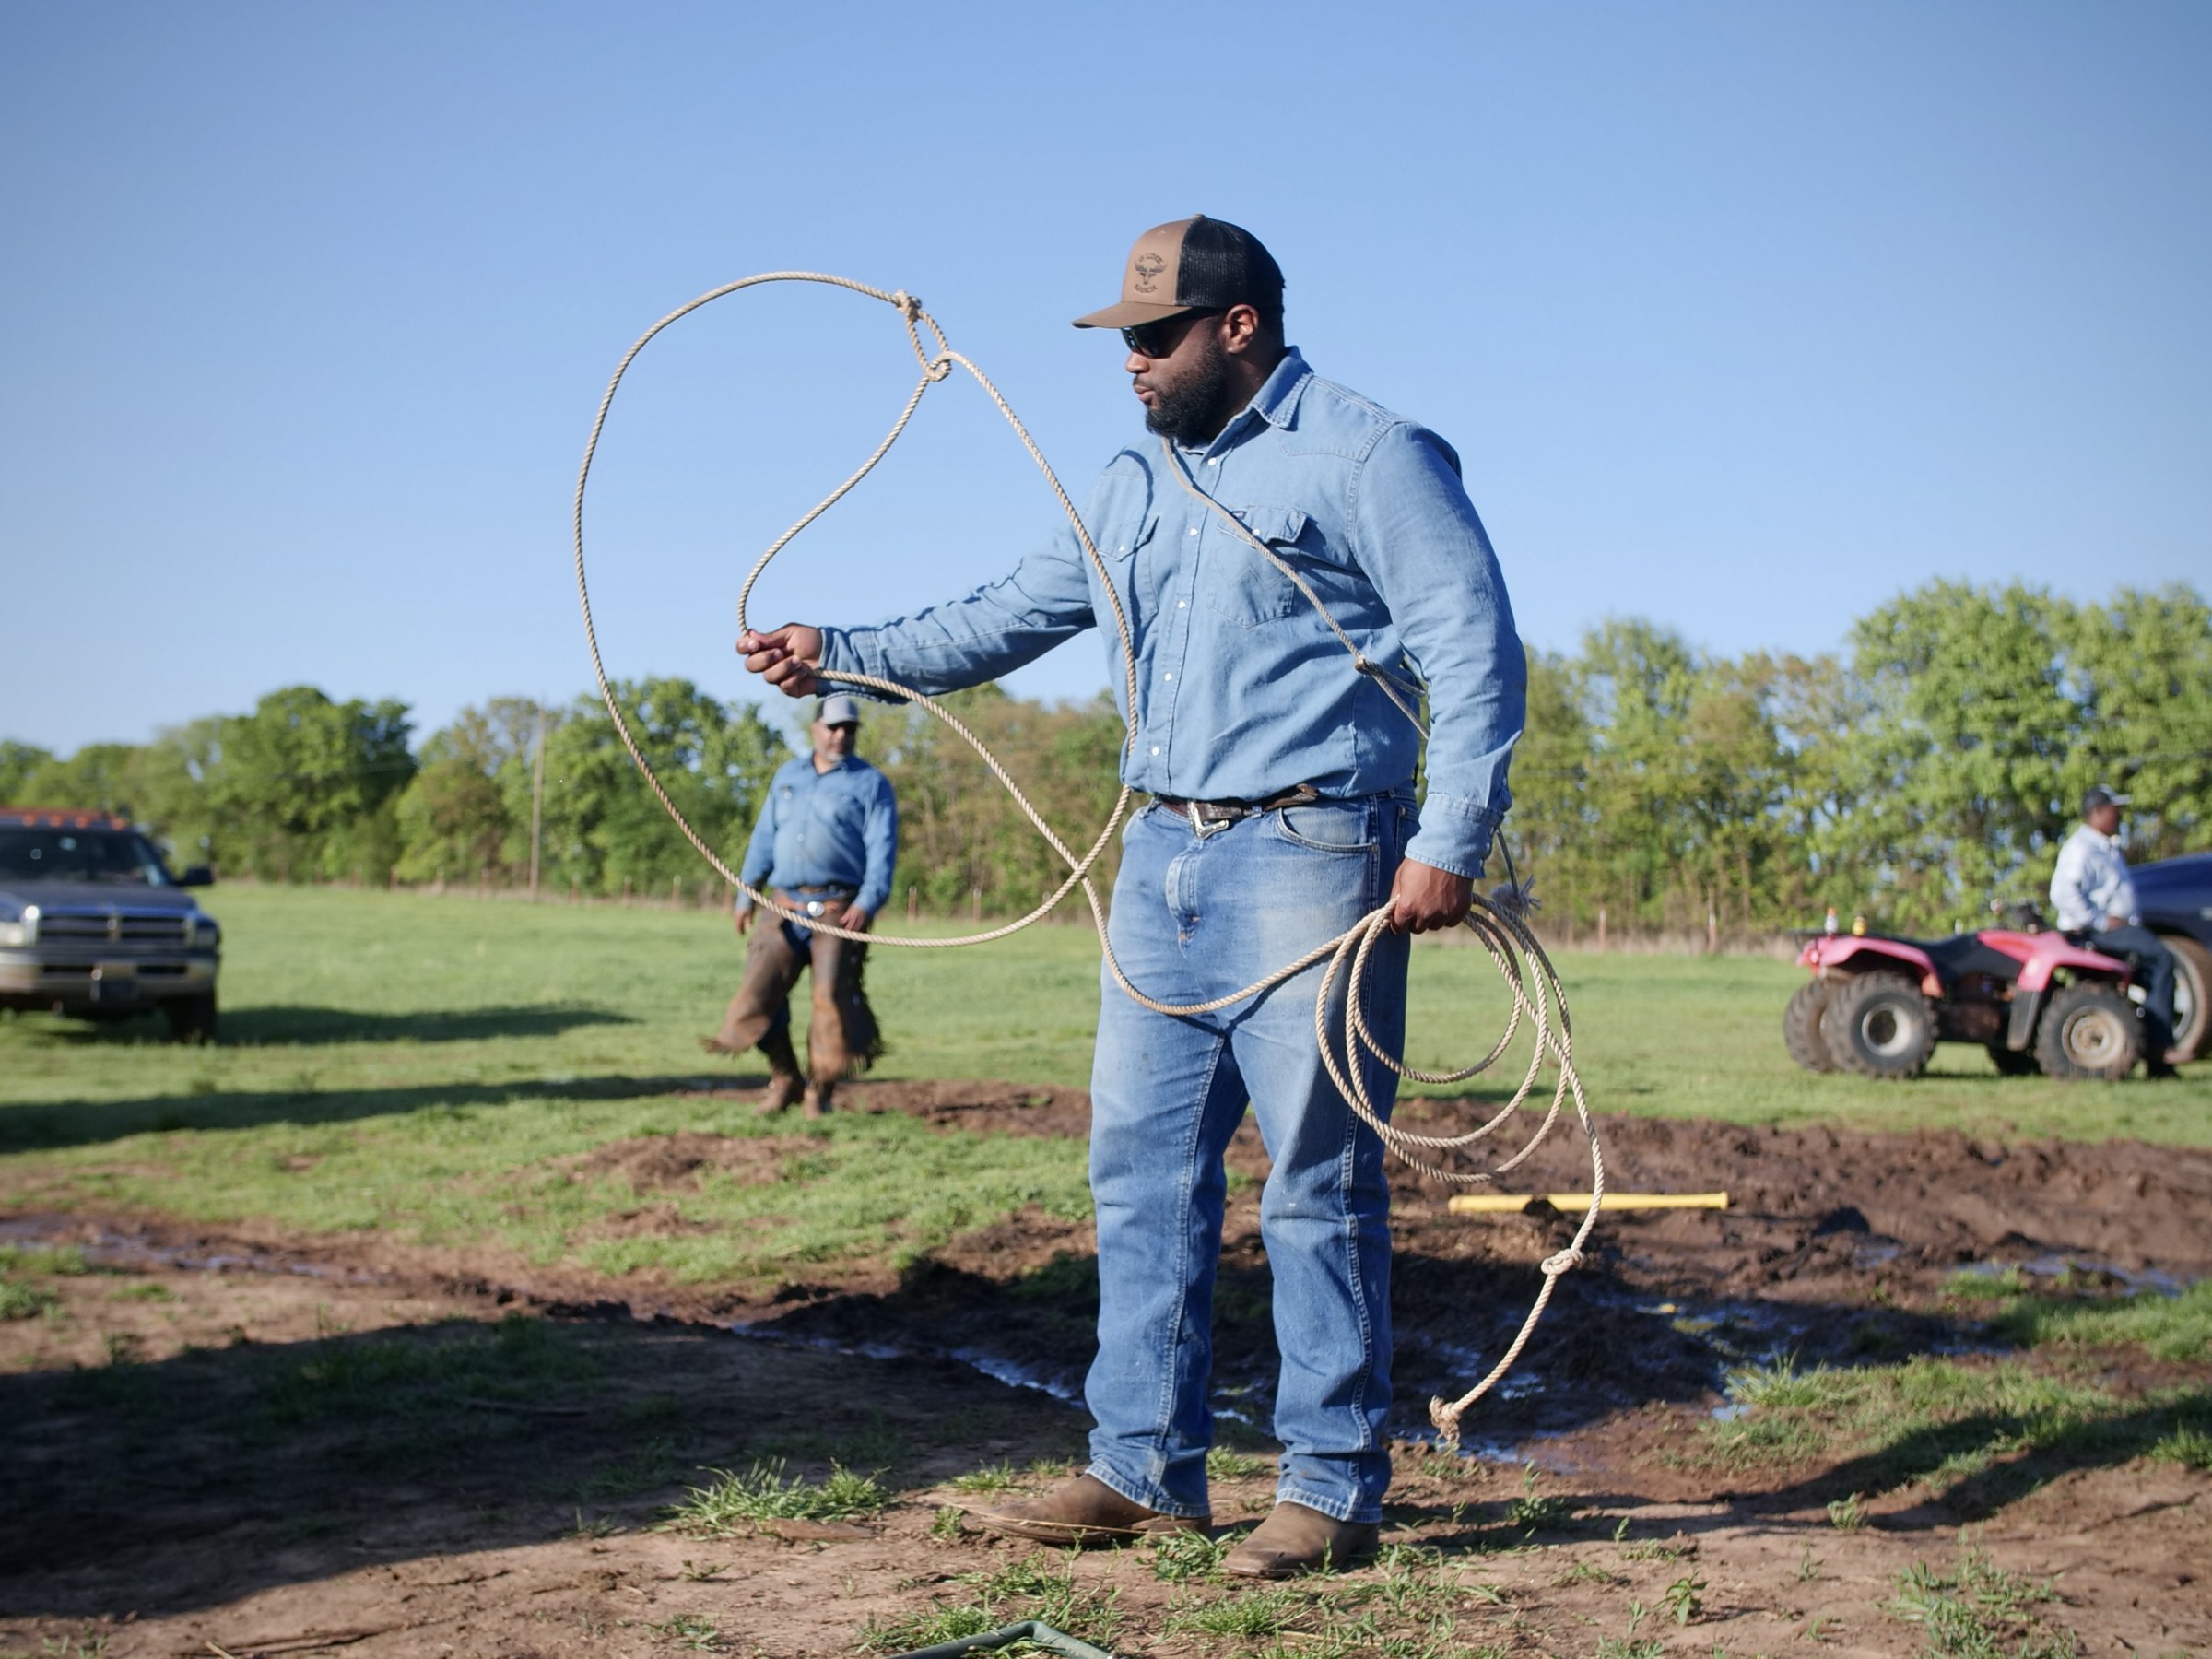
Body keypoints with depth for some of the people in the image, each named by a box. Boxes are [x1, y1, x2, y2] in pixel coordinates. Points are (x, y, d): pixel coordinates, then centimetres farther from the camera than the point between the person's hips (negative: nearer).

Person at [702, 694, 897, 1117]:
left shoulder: (871, 783, 3)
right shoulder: (788, 775, 18)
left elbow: (881, 847, -6)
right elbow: (764, 838, 19)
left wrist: (868, 902, -19)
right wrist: (746, 893, 12)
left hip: (839, 909, -4)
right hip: (786, 906, 4)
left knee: (832, 996, -10)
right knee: (760, 987, -3)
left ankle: (821, 1089, 3)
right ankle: (784, 1079, 11)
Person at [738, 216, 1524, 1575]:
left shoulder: (1367, 457, -4)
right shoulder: (1133, 488, 18)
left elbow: (1475, 649, -10)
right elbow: (1010, 620, 20)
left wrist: (1451, 840, -17)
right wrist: (841, 655, 12)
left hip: (1308, 856, -7)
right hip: (1164, 858, 7)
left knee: (1318, 1180, -3)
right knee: (1141, 1167, 7)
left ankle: (1336, 1489, 8)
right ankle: (1146, 1468, 17)